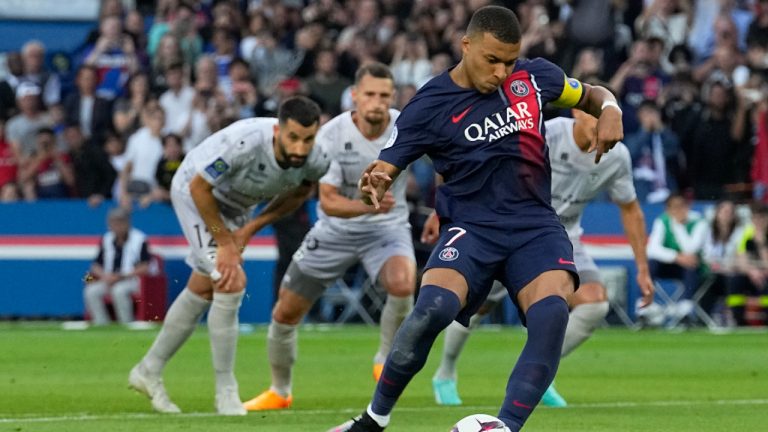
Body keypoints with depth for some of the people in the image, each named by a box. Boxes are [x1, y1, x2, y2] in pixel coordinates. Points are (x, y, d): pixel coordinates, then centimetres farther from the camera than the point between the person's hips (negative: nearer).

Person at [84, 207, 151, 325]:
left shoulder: (139, 239, -6)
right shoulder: (106, 240, 10)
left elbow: (144, 267, -10)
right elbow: (95, 266, 12)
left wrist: (121, 276, -17)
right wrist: (105, 275, -11)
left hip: (132, 280, -5)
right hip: (109, 280, 5)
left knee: (119, 290, -36)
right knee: (91, 291, -20)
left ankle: (126, 324, -25)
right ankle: (101, 323, -15)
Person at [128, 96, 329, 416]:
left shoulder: (316, 162, -25)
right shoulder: (242, 143, -42)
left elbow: (299, 192, -1)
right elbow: (199, 187, -28)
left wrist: (251, 228, -10)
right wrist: (224, 242, -23)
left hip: (235, 206, 7)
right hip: (195, 193, -7)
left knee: (202, 291, 16)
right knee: (230, 283, -19)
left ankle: (149, 371, 33)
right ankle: (226, 392, -8)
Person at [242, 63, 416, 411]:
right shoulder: (331, 136, -22)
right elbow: (328, 201, -24)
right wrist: (367, 206, -42)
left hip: (388, 226, -1)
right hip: (335, 230, 1)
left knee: (402, 284, -34)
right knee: (286, 313, 5)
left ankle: (385, 361, -7)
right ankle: (279, 392, 31)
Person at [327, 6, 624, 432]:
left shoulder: (534, 76, 4)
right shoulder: (430, 105, -5)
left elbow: (591, 95, 22)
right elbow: (383, 170, -6)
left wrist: (610, 111, -2)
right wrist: (373, 188, -30)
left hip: (535, 226, 2)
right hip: (471, 227, -2)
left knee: (552, 312, -30)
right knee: (433, 307, -31)